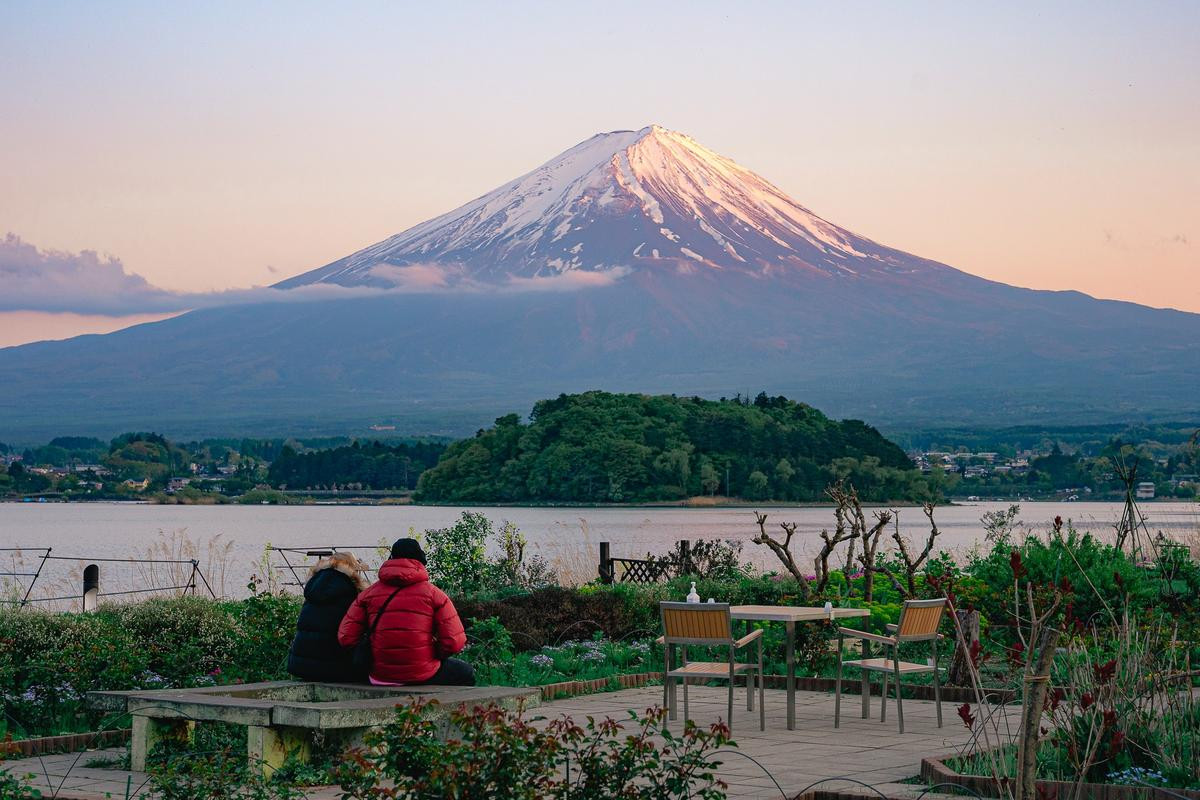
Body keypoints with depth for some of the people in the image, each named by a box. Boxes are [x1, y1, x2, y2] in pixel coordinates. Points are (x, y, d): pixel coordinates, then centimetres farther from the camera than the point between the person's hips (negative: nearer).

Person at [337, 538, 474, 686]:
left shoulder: (368, 593, 4)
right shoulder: (433, 593, -4)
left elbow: (345, 638, -3)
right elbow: (454, 643, -11)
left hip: (379, 678, 4)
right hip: (423, 677, -4)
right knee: (465, 673, 25)